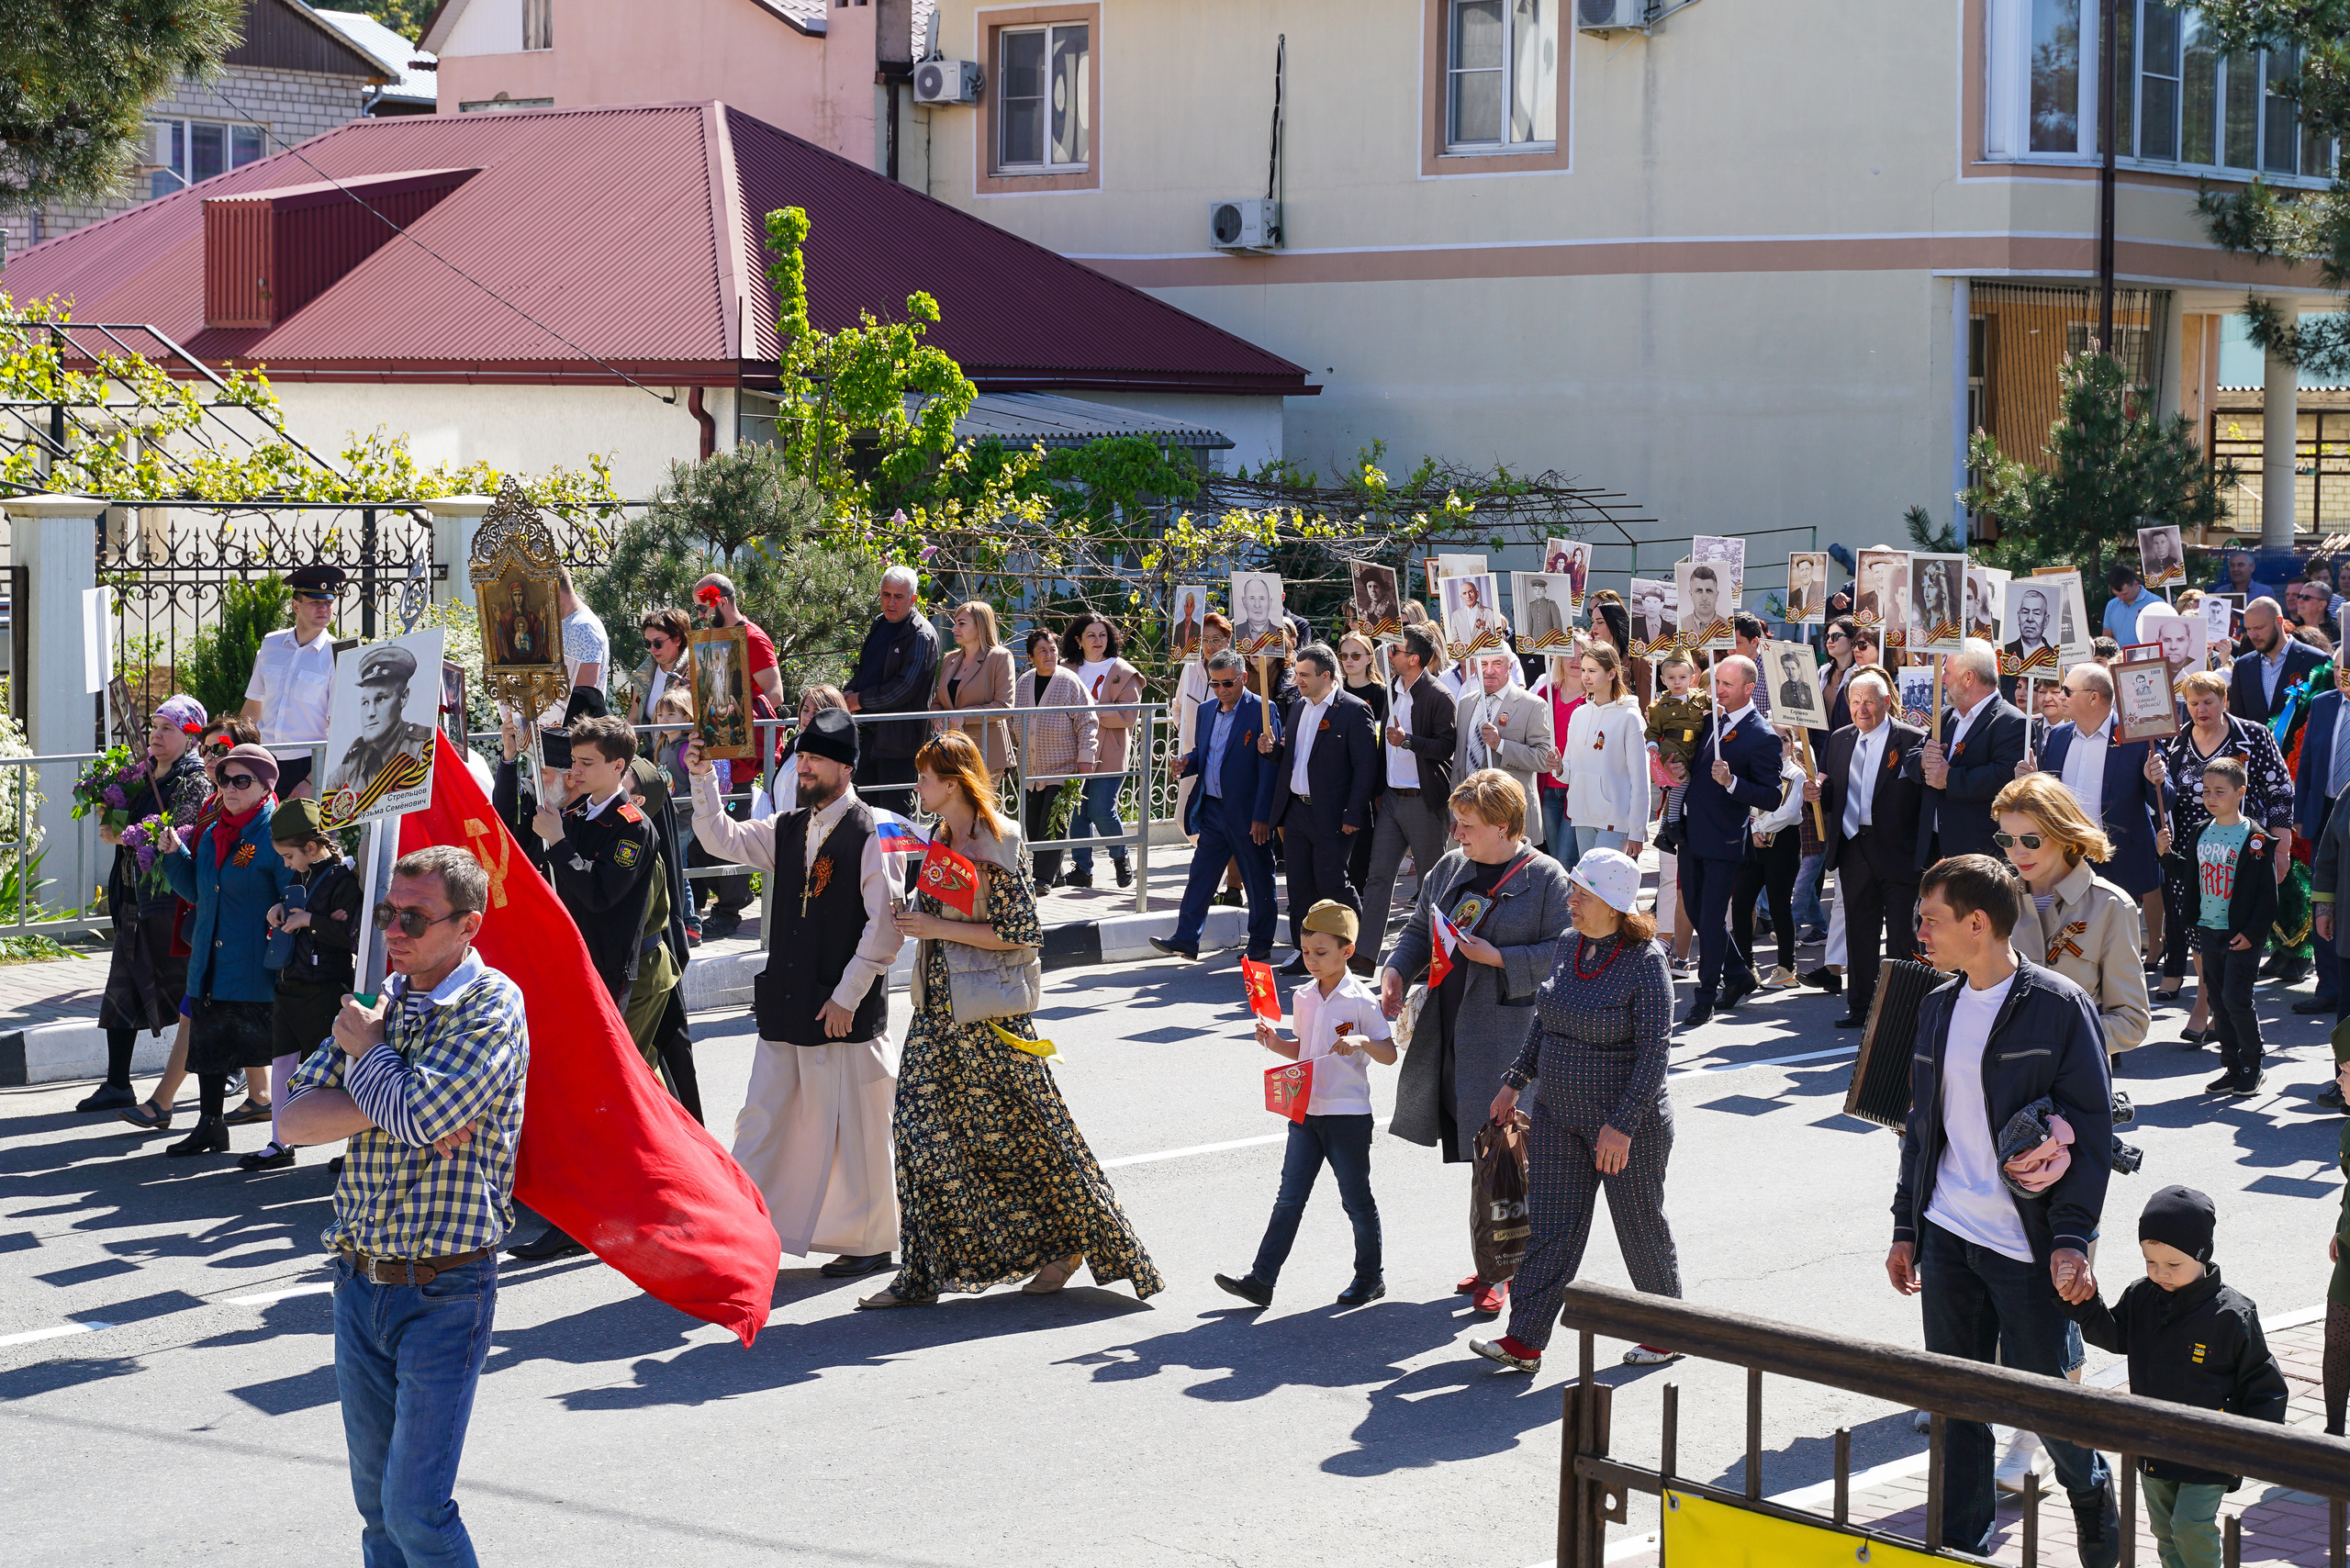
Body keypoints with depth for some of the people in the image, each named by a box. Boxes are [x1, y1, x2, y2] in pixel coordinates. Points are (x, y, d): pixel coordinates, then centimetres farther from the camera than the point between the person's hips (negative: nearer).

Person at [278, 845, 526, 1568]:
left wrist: (369, 1053, -5)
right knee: (376, 1502, 13)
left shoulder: (492, 1007, -11)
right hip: (360, 1282, 7)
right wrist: (390, 1109, -13)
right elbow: (295, 1117, 3)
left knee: (416, 1510, -9)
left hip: (445, 1291, -7)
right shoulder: (379, 1000, 10)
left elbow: (415, 1117, -24)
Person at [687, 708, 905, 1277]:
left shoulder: (871, 834, -11)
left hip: (845, 1011, -7)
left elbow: (886, 926, -14)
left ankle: (868, 1241, 14)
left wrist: (846, 997, -14)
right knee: (763, 1119, 8)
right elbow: (723, 839, 9)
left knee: (851, 1126, 2)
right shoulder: (788, 829, 12)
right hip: (784, 1005, 7)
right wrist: (704, 779, -5)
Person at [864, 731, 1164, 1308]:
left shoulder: (994, 846, -15)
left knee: (1015, 1129, 2)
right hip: (939, 1009, 8)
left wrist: (937, 928, -18)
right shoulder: (940, 838, 10)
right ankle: (925, 1271, 5)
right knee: (922, 1128, 2)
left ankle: (1069, 1243, 19)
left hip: (988, 1013, -8)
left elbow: (1018, 932, -17)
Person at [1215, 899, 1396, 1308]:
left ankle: (1370, 1277, 23)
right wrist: (1273, 1041, 1)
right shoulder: (1303, 998, 7)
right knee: (1289, 1197, 2)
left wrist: (1362, 1042, -26)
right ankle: (1262, 1279, -1)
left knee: (1356, 1198, 7)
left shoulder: (1361, 1002, -10)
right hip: (1305, 1110, 5)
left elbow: (1390, 1055, -8)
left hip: (1348, 1114, -5)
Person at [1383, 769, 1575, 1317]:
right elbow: (1418, 930, 21)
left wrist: (1498, 959, -17)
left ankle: (1500, 1270, 2)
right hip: (1447, 1035, 7)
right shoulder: (1449, 868, 13)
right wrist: (1396, 970, 3)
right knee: (1472, 1152, 11)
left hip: (1508, 1034, -6)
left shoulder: (1546, 879, -7)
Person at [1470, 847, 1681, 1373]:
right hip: (1558, 1115, 6)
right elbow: (1544, 1022, 17)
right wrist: (1515, 1082, 14)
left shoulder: (1645, 963, -18)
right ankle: (1524, 1342, 3)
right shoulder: (1570, 949, 4)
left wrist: (1622, 1124, -23)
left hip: (1628, 1122, -6)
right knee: (1549, 1227, 4)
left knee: (1641, 1228, 8)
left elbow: (1654, 1050, -20)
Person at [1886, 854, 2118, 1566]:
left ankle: (2096, 1504, 29)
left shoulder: (2059, 1006, -10)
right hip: (1946, 1237, 6)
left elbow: (2089, 1127, -11)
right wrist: (1906, 1226, 16)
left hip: (2026, 1242, -6)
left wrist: (2071, 1238, -17)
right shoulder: (1939, 1006, 10)